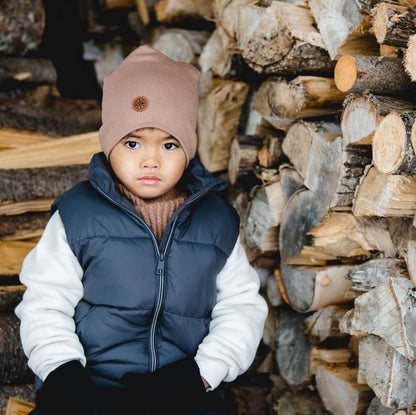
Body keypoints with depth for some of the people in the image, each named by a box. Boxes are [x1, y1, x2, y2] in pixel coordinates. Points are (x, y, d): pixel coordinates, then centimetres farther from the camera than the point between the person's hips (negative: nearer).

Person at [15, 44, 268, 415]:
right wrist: (63, 371, -12)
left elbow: (242, 305, 10)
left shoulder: (218, 221, 9)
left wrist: (204, 370, -4)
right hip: (91, 385, -1)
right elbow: (45, 304, 4)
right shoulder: (76, 215, 4)